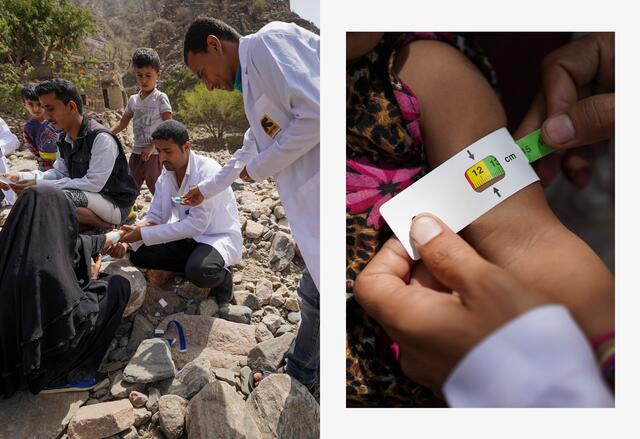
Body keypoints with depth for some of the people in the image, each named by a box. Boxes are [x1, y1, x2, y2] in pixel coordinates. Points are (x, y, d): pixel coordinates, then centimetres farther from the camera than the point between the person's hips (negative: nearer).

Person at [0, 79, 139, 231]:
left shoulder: (101, 138, -21)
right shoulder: (64, 139, 7)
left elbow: (93, 184, -24)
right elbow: (59, 172, 12)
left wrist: (41, 184, -21)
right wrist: (21, 177, -5)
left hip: (115, 203, -8)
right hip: (89, 197, 9)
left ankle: (104, 227, -10)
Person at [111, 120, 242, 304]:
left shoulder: (207, 171, -23)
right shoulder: (166, 175, 0)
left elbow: (197, 224, -29)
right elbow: (155, 217, 1)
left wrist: (143, 234, -28)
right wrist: (127, 239, -19)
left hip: (220, 236, -7)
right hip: (189, 236, 7)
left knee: (199, 272, -35)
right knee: (139, 254, -6)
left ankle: (221, 275, 0)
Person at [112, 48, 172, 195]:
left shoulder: (160, 98, -5)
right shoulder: (133, 100, 12)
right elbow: (122, 124, 17)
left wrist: (152, 146, -17)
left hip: (154, 153, -6)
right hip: (136, 152, 6)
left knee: (157, 189, -4)